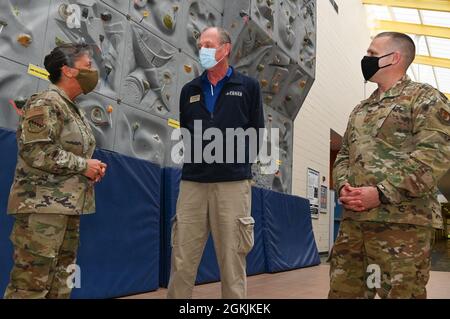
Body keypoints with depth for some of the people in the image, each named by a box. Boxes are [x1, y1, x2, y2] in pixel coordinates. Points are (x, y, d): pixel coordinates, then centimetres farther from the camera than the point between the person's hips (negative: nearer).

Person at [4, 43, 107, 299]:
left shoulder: (74, 110, 18)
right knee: (31, 282, -6)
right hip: (43, 206, -9)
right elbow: (35, 150, -21)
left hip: (68, 206, 10)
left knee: (61, 282, 13)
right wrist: (83, 165, -14)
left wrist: (91, 168, 7)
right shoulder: (45, 103, -9)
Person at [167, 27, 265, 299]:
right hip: (193, 182, 3)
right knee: (182, 260, 4)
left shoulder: (248, 87, 9)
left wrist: (238, 163, -2)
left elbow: (257, 133, 6)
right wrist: (194, 157, 8)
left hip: (233, 183, -3)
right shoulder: (190, 90, 18)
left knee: (233, 259, 3)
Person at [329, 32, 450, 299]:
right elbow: (344, 155, 23)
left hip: (402, 222, -6)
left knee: (400, 292, 1)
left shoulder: (425, 98, 1)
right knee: (342, 291, 8)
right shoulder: (361, 110, 23)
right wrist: (343, 186, 0)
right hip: (353, 220, 7)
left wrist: (381, 193, -18)